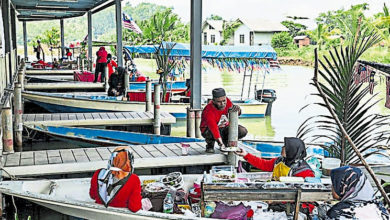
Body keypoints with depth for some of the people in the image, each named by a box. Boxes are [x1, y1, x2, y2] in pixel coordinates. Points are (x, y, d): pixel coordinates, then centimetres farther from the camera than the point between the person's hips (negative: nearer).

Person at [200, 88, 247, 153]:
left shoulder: (227, 101, -16)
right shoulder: (208, 111, -34)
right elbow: (213, 126, -48)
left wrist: (237, 109, -35)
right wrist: (219, 139, -63)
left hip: (224, 127, 5)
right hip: (209, 129, -5)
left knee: (243, 131, -16)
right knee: (211, 133, -41)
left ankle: (226, 141, 10)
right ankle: (210, 145, -4)